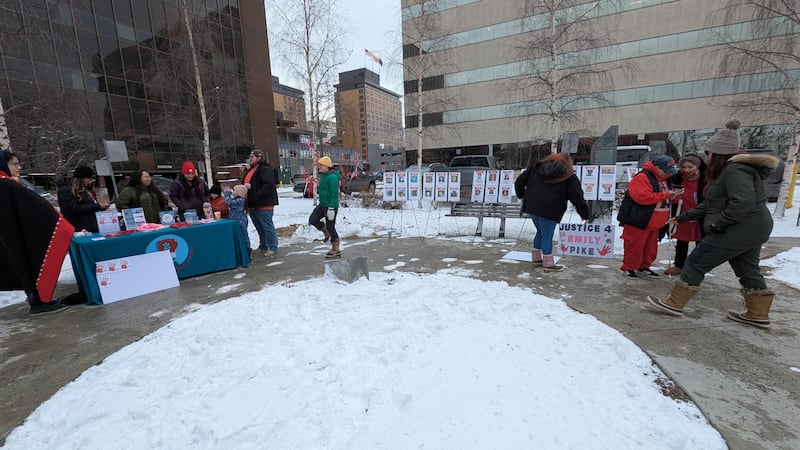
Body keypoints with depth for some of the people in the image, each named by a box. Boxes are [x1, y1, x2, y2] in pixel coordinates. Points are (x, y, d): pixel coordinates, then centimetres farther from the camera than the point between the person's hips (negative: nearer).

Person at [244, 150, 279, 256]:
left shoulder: (266, 170, -12)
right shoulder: (251, 170, 19)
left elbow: (268, 186, -23)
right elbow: (247, 184, 25)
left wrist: (257, 196, -25)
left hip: (264, 205, -10)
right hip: (253, 205, 10)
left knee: (267, 226, -5)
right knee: (259, 227, 17)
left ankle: (273, 248, 3)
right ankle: (263, 246, 29)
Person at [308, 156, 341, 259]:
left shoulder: (332, 177, -18)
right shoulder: (323, 175, 11)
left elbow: (334, 194, -22)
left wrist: (331, 208, -24)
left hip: (331, 206, -9)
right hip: (322, 204, 9)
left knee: (330, 227, -1)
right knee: (312, 220, 5)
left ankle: (336, 251, 11)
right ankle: (326, 233, 26)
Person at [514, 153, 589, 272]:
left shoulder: (537, 167, 12)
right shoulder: (569, 177, 1)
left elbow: (519, 181, 11)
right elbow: (577, 198, -1)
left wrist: (521, 196, 25)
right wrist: (585, 215, 8)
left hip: (532, 206, 5)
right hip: (549, 210, -5)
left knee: (540, 232, 20)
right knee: (547, 236, 4)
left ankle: (536, 258, 28)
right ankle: (548, 264, 12)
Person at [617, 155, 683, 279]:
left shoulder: (661, 179, 14)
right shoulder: (642, 177, -17)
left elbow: (661, 197, 26)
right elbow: (643, 197, -28)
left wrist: (672, 195, 4)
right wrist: (666, 195, -21)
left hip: (652, 221, 9)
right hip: (637, 221, -9)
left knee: (651, 246, 15)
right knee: (635, 246, -3)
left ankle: (643, 267, 28)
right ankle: (629, 268, 10)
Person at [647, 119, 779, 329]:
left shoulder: (735, 170, -17)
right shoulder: (728, 171, 16)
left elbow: (743, 202, -29)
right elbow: (712, 204, 19)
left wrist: (716, 223, -23)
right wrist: (683, 217, 18)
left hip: (739, 230, -11)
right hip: (752, 230, 11)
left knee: (696, 263, -5)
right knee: (747, 270, 18)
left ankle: (674, 303, 2)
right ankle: (758, 314, 28)